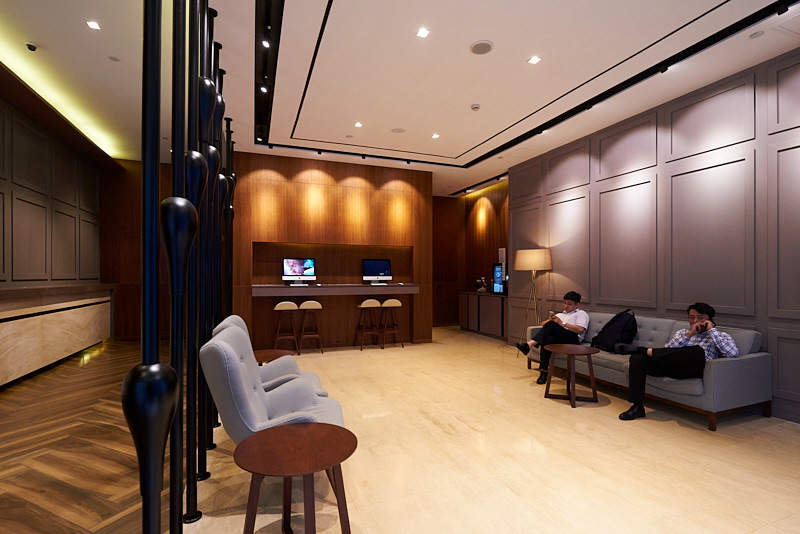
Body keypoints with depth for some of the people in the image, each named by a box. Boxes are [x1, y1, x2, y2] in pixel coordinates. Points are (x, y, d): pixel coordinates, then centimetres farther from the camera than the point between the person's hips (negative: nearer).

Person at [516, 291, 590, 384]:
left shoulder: (581, 314, 19)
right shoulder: (560, 314, 37)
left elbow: (580, 329, -3)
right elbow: (543, 324, 27)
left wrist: (562, 323, -6)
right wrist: (550, 319, 5)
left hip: (573, 339, -5)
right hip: (557, 339, 5)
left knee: (552, 324, -33)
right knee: (548, 338, -35)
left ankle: (530, 344, -44)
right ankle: (543, 371, -41)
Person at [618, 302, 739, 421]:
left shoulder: (720, 336, 20)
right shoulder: (682, 332, 28)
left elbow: (733, 353, -4)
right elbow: (667, 352, 10)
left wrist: (712, 330, 0)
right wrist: (688, 335, 2)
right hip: (670, 366, 3)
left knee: (698, 350, -38)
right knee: (637, 358, -24)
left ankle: (647, 351, -23)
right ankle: (637, 406, -21)